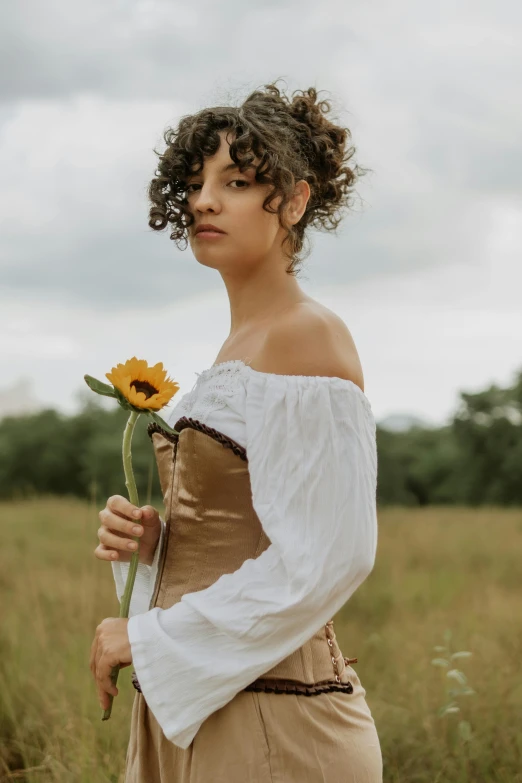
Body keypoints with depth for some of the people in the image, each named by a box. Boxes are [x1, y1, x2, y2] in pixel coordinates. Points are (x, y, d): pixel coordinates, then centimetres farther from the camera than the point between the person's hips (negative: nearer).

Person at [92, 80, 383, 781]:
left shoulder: (308, 336, -14)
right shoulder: (241, 345, 11)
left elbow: (326, 556, -21)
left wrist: (150, 638, -15)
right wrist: (151, 534, -1)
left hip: (268, 722, -8)